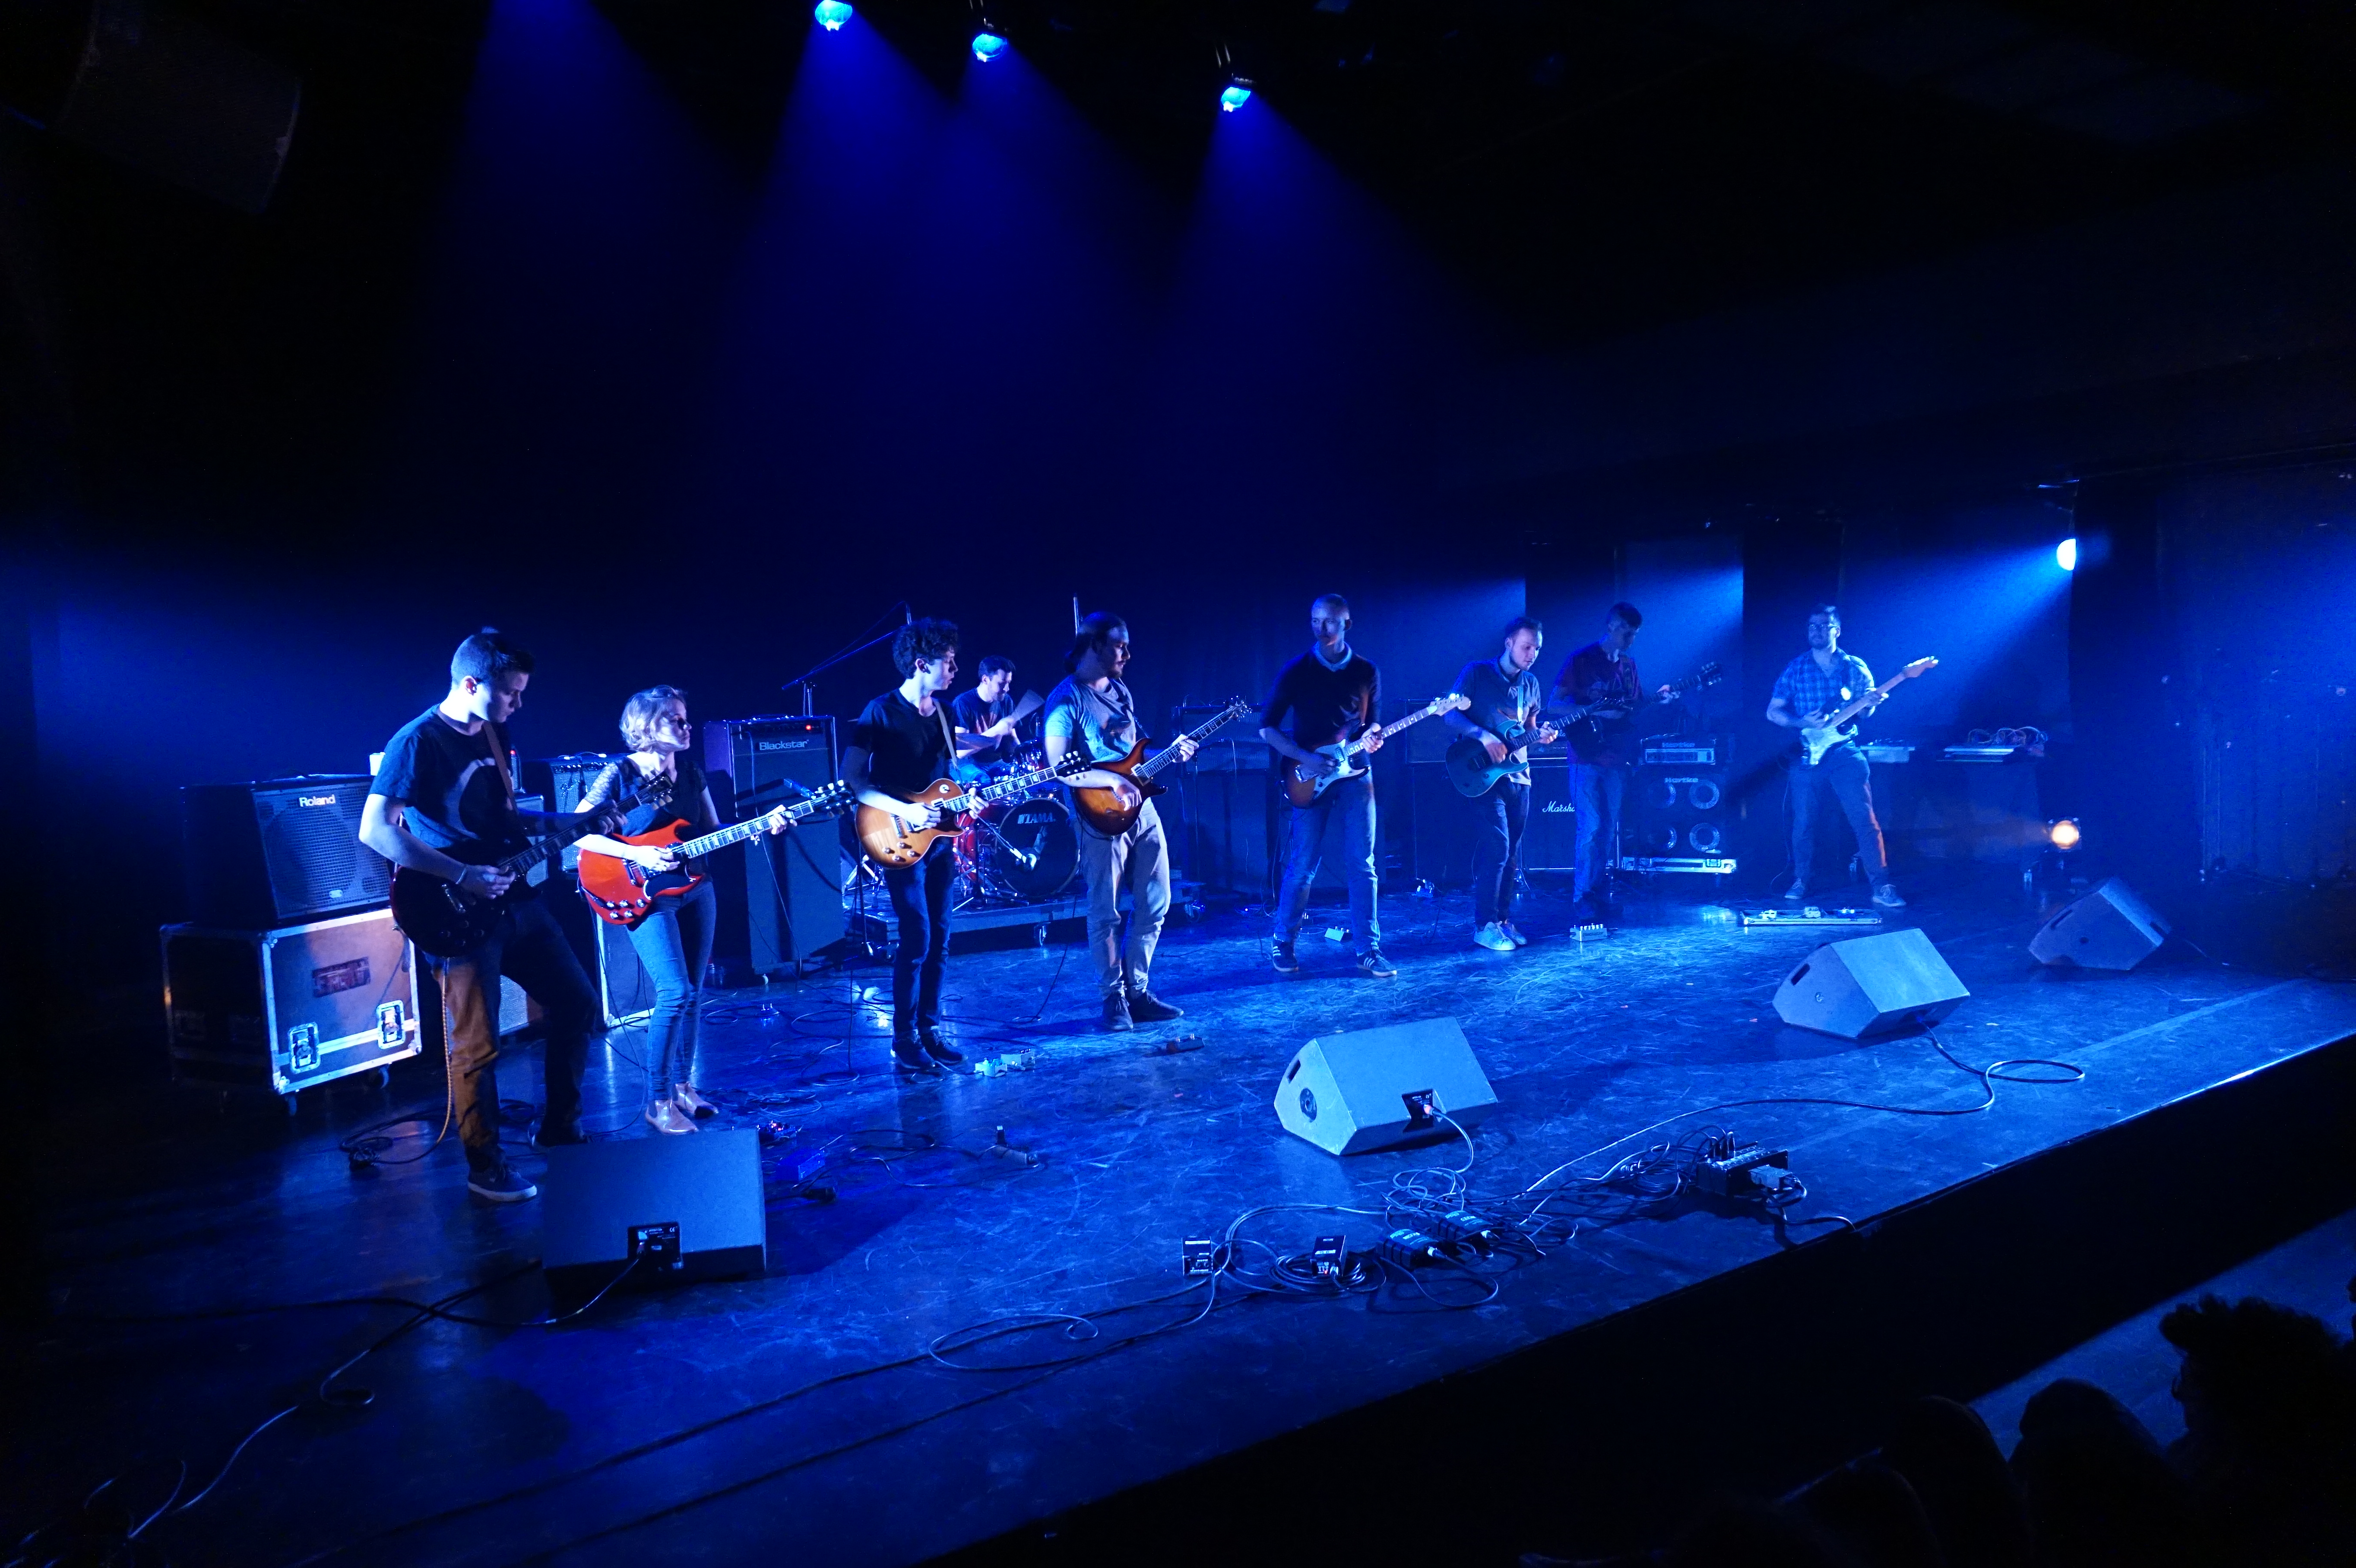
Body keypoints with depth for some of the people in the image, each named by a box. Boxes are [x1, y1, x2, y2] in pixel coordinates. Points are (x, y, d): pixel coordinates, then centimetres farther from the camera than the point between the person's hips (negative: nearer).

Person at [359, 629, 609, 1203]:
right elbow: (374, 829, -22)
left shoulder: (494, 734, 10)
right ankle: (485, 1167, 15)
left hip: (514, 897, 8)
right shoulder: (418, 742, -15)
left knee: (577, 1005, 11)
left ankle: (559, 1130, 26)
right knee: (477, 1045, -1)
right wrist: (463, 877, -24)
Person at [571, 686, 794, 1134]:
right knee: (676, 992, -16)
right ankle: (658, 1102, -4)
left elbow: (712, 831, 11)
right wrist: (635, 855, -21)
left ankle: (682, 1085, 25)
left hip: (695, 888, 6)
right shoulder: (620, 774, -10)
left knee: (693, 993, 10)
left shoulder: (691, 770, 7)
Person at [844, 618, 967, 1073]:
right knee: (916, 939, -10)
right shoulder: (881, 713, -12)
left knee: (939, 938, 9)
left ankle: (929, 1030, 19)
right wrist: (904, 811, -21)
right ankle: (904, 1043, 1)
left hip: (939, 838, 7)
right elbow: (852, 779, -14)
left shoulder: (944, 712, 10)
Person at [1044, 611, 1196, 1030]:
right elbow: (1057, 767, -19)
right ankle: (1114, 1000, 13)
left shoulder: (1120, 690, 15)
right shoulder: (1066, 699, -10)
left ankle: (1137, 992, 21)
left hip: (1141, 808, 8)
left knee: (1154, 905, 10)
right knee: (1106, 913, 0)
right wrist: (1111, 782, -26)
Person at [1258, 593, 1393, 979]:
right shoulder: (1297, 671, -2)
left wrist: (1372, 737, -6)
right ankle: (1283, 942, 17)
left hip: (1354, 775, 2)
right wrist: (1306, 759, -13)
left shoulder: (1367, 671, 6)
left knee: (1361, 866, 1)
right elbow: (1267, 727, -2)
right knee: (1302, 868, 0)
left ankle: (1368, 950, 8)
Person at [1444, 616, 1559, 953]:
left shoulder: (1531, 684, 14)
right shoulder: (1477, 672, -4)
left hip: (1518, 775, 6)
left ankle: (1503, 919, 18)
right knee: (1497, 846, -14)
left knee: (1512, 853, 8)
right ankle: (1485, 925, -7)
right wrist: (1484, 736, -21)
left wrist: (1541, 735, -2)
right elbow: (1451, 714, -9)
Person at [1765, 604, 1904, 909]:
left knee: (1865, 818, -8)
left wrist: (1870, 705, -12)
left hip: (1844, 751, 0)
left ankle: (1882, 888, -5)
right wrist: (1803, 723, -13)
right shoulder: (1795, 669, 5)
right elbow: (1773, 712, 4)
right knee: (1804, 823, 4)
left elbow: (1864, 711, 12)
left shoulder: (1855, 667, 7)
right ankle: (1801, 882, 21)